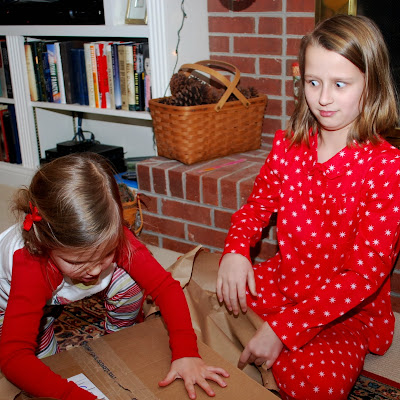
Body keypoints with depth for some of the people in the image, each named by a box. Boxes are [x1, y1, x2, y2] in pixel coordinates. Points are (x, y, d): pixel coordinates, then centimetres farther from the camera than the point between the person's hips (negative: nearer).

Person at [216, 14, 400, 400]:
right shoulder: (288, 145, -1)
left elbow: (365, 273, -21)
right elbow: (258, 205, 11)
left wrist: (281, 327, -27)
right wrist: (235, 250, -14)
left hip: (347, 312, -4)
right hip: (282, 281, 4)